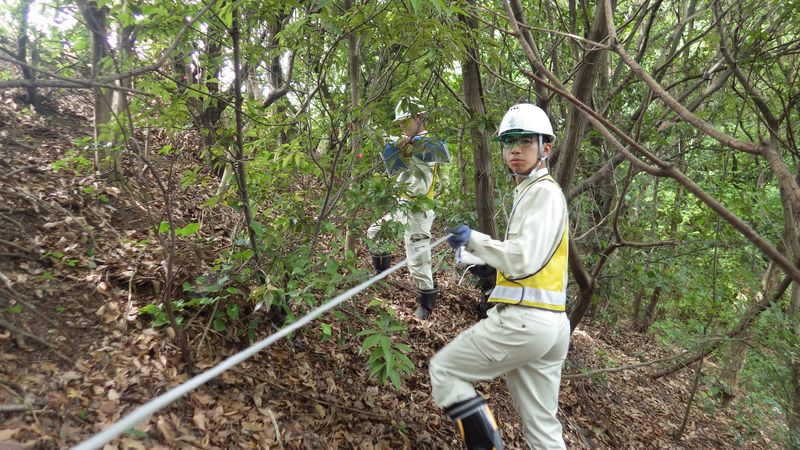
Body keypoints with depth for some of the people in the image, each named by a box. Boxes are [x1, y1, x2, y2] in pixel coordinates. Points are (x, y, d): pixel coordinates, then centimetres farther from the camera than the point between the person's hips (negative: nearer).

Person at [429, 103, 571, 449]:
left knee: (443, 369, 5)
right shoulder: (531, 192, 21)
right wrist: (486, 265, 13)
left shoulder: (543, 191, -10)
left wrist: (474, 239, -11)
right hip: (548, 323, 10)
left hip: (523, 319, -10)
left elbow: (523, 260, -22)